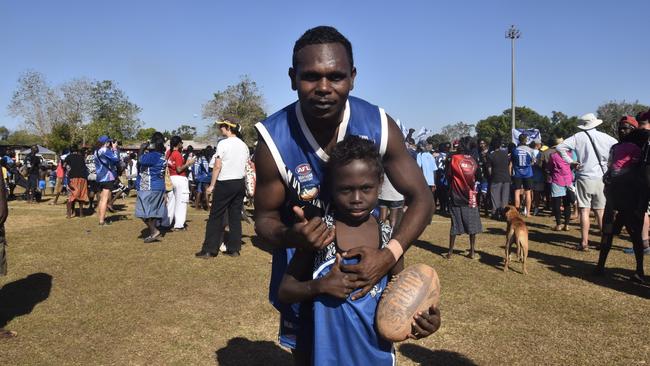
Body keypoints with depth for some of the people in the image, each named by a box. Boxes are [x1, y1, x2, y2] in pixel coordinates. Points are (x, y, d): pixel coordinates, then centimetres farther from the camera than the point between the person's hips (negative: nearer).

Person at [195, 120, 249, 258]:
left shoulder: (223, 144, -10)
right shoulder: (243, 145, 9)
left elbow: (217, 166, -12)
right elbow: (246, 167, 10)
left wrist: (212, 185, -7)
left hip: (225, 183, -6)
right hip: (239, 183, 6)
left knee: (216, 216, 0)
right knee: (235, 216, 9)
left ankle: (209, 250, 3)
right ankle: (234, 249, 12)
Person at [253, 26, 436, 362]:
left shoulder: (379, 126, -22)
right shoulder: (274, 140, -26)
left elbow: (420, 198, -17)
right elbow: (265, 219, -15)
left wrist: (389, 255, -34)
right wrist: (291, 237, -40)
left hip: (365, 252, 2)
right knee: (305, 350, 18)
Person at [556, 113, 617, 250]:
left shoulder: (578, 137, -3)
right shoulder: (604, 137, 0)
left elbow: (560, 147, -11)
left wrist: (570, 161, -5)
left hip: (584, 178, -2)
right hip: (601, 178, 2)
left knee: (584, 211, 1)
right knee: (601, 211, 12)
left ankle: (584, 243, 1)